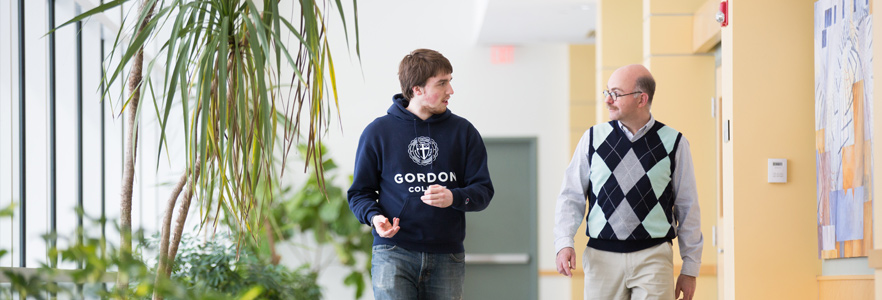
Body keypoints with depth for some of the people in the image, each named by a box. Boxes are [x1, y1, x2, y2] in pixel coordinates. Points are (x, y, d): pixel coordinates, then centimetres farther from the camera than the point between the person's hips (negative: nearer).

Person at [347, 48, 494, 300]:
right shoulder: (378, 132, 5)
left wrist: (454, 198, -15)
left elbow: (483, 190, 7)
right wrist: (374, 216, -13)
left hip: (447, 258, 2)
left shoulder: (463, 132, 10)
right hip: (394, 253, -2)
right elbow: (360, 192, 10)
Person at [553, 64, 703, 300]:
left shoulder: (673, 143, 3)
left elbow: (687, 208, 7)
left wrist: (690, 269, 7)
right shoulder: (593, 139, 7)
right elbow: (571, 197, 8)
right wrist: (564, 243, -9)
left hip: (653, 257, -2)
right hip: (602, 258, 2)